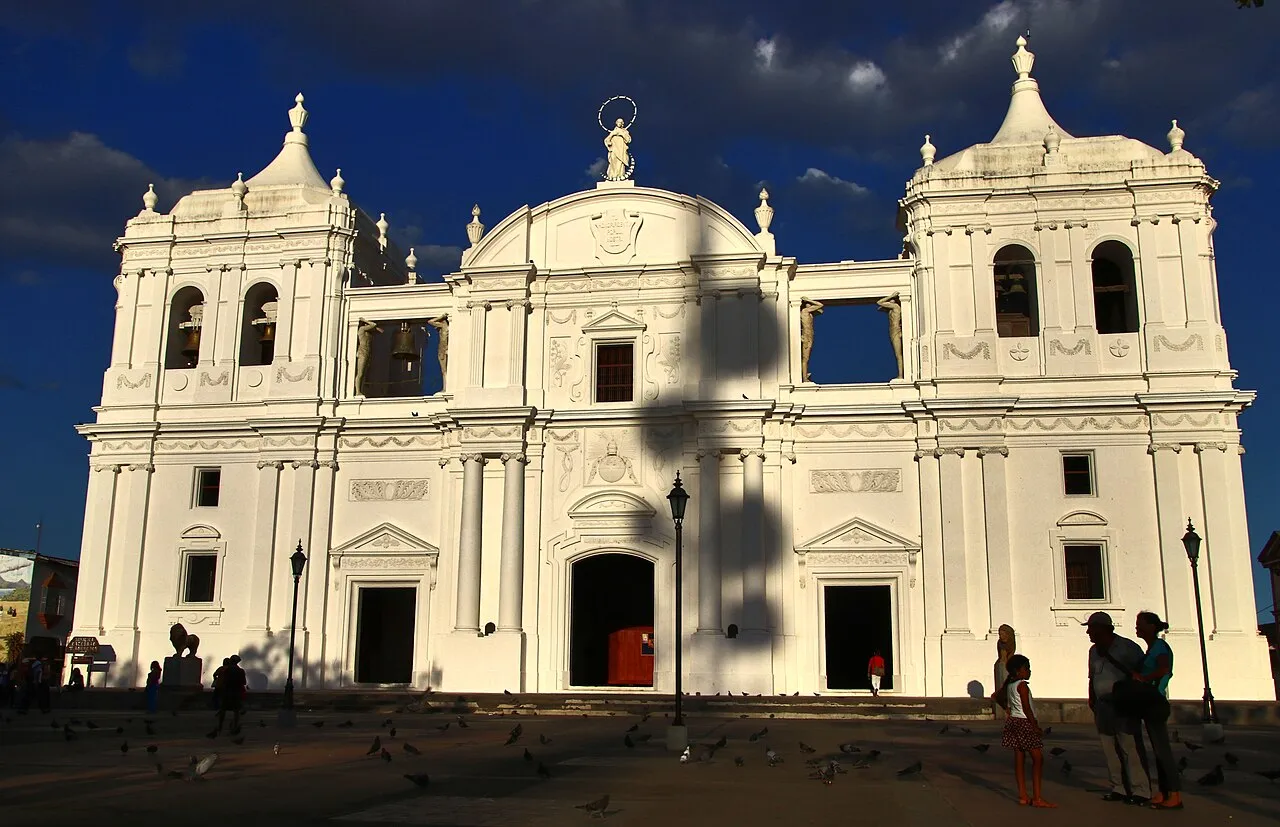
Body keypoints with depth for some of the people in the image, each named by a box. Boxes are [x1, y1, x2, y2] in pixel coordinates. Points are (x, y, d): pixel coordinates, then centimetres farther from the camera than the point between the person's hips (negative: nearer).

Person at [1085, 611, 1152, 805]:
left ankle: (1141, 791, -6)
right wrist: (1092, 700, 14)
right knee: (1110, 750, 8)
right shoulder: (1094, 651, 15)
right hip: (1103, 707, 7)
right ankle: (1119, 788, 14)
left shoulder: (1127, 647, -7)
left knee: (1131, 748, -10)